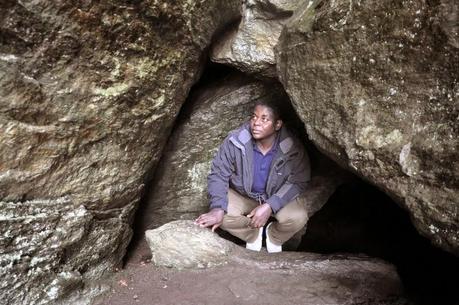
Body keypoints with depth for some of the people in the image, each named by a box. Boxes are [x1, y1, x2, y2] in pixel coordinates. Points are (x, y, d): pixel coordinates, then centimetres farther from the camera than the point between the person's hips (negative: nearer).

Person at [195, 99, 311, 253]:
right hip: (242, 195, 1)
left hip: (278, 197, 0)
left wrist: (269, 206, -30)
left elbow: (298, 181, -17)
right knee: (223, 216, -27)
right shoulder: (235, 141, -24)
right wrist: (218, 208, -35)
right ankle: (252, 234, 7)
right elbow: (218, 174, -18)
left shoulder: (293, 148, -24)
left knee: (297, 217, -28)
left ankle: (274, 236, 10)